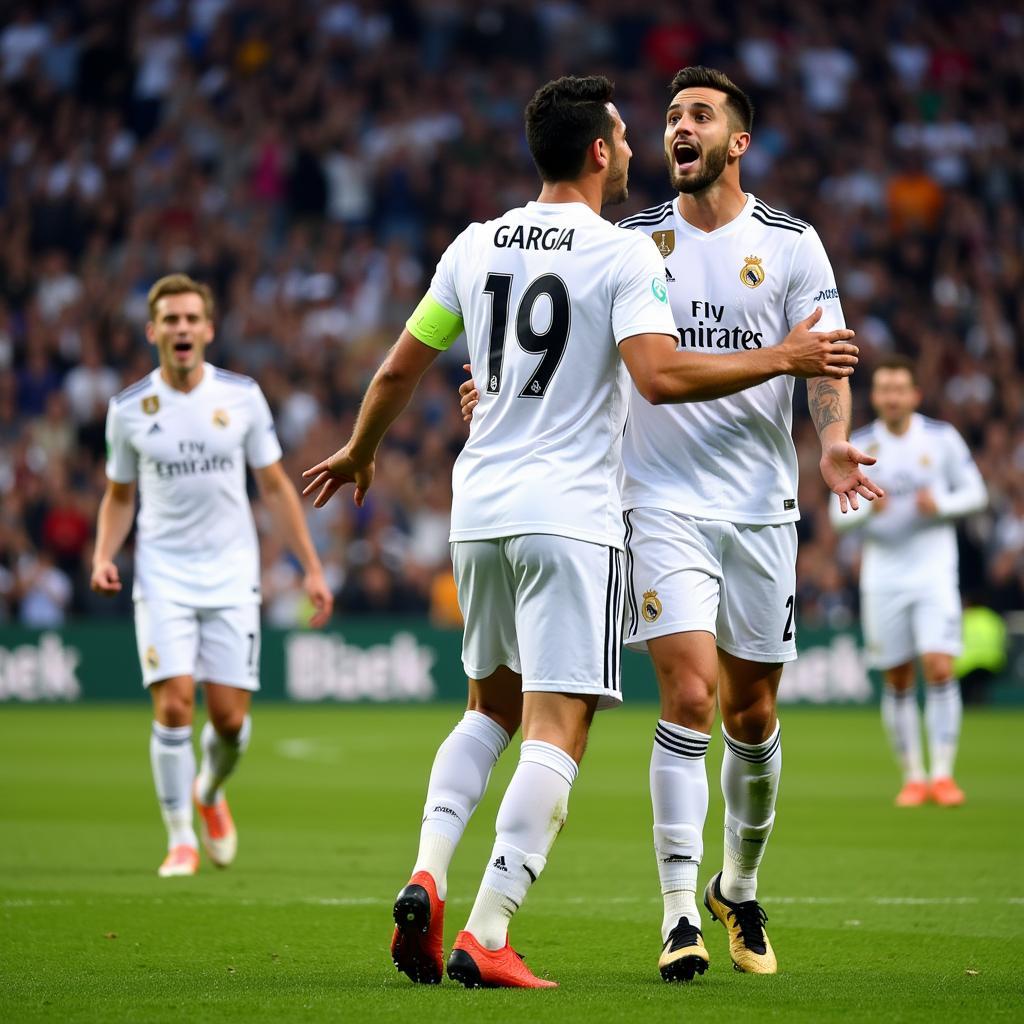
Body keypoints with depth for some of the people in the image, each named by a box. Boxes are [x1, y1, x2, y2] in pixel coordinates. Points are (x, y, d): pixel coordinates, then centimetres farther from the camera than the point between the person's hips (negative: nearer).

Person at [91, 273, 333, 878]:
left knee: (230, 717, -2)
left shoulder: (242, 396, 0)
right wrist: (104, 558, -6)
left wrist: (312, 568, 4)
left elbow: (274, 486, 7)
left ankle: (210, 793, 30)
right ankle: (182, 840, 0)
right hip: (163, 574, 0)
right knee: (173, 704, -13)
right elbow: (119, 496, 12)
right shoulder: (129, 409, 0)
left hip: (231, 576, 1)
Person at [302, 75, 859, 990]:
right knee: (557, 732, -5)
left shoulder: (475, 245, 9)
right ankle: (487, 935, -13)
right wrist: (779, 361, -9)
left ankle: (427, 876, 3)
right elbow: (659, 376, -20)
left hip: (480, 506, 6)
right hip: (571, 516, -6)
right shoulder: (625, 253, -8)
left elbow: (398, 373, 14)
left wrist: (359, 454, 32)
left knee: (492, 707, 22)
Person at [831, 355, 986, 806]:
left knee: (940, 668, -14)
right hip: (882, 578, 1)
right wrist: (868, 508, -20)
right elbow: (839, 515, 2)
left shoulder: (941, 438, -1)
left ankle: (942, 773, -9)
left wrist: (940, 504, -16)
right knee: (897, 681, 3)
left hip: (934, 571, -1)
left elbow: (975, 493, 5)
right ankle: (912, 776, 13)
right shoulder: (858, 446, 1)